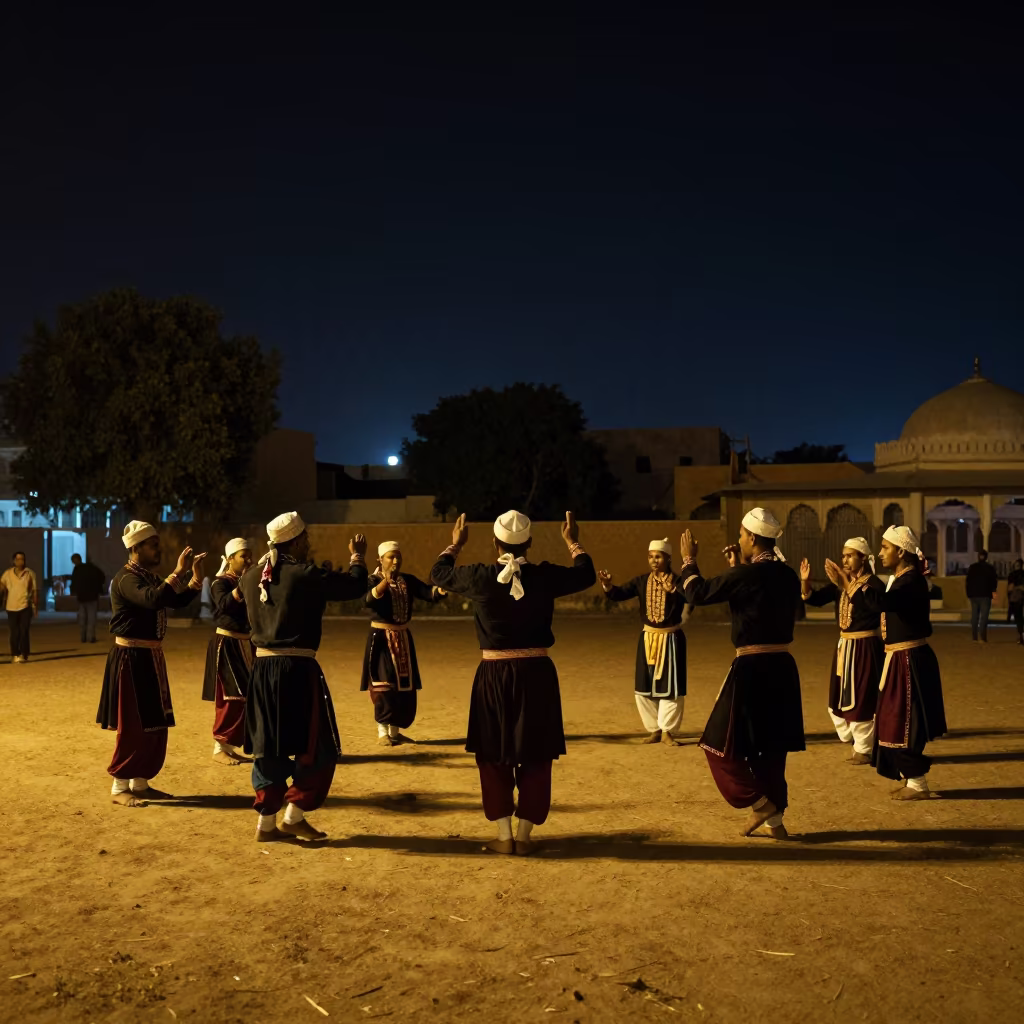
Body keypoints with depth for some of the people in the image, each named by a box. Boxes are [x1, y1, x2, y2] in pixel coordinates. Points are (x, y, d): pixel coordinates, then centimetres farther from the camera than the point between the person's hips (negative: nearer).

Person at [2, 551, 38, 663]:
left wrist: (35, 606, 3)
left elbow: (35, 590, 6)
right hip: (11, 607, 1)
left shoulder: (30, 574, 3)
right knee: (14, 633, 5)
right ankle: (15, 655, 14)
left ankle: (23, 654, 1)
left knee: (23, 631, -6)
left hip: (25, 606, -1)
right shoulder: (7, 574, 6)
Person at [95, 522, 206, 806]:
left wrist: (196, 578, 1)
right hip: (131, 658, -9)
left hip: (150, 657, 9)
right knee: (132, 726, -5)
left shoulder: (150, 577, 13)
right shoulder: (126, 579, -17)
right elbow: (154, 600, -34)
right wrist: (178, 572, -29)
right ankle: (120, 787, 6)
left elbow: (178, 601, 15)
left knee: (155, 724, 12)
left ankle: (140, 783, 22)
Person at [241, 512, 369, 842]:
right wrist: (357, 557, 11)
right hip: (297, 669, -7)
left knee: (268, 748, 14)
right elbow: (355, 586, -7)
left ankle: (266, 822, 17)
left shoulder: (251, 576, 6)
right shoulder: (305, 575, -12)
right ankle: (294, 816, 7)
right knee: (318, 747, 7)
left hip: (262, 669, 7)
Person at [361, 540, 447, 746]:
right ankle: (382, 732, 0)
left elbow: (430, 593, -8)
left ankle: (395, 731, 21)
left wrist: (444, 588, -30)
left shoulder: (408, 580, 5)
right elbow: (369, 600, -31)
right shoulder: (374, 580, -10)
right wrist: (385, 582, -48)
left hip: (403, 638, 6)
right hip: (381, 639, -6)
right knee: (385, 686, -9)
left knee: (405, 688, 9)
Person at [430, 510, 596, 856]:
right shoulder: (545, 575, -6)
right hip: (536, 674, 0)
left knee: (494, 756, 14)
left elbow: (438, 574, 11)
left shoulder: (479, 576, -8)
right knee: (535, 757, 11)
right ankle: (524, 836, 15)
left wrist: (455, 544, 27)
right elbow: (587, 575, 13)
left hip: (494, 676, 0)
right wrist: (573, 542, 27)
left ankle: (503, 836, 16)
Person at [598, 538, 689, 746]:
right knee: (644, 687, 9)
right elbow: (620, 594, -7)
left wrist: (672, 590, -49)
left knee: (670, 687, 1)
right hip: (648, 639, 4)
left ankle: (668, 732, 13)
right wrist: (608, 586, -29)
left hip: (671, 639, -4)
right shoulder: (642, 581, 1)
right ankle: (654, 730, 24)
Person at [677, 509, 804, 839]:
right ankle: (775, 819, 22)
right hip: (782, 667, 8)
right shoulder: (788, 576, 6)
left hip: (752, 669, -8)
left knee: (724, 743, 6)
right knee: (771, 745, 16)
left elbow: (698, 594, -9)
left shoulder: (746, 574, -15)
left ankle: (760, 804, 2)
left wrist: (689, 561, 6)